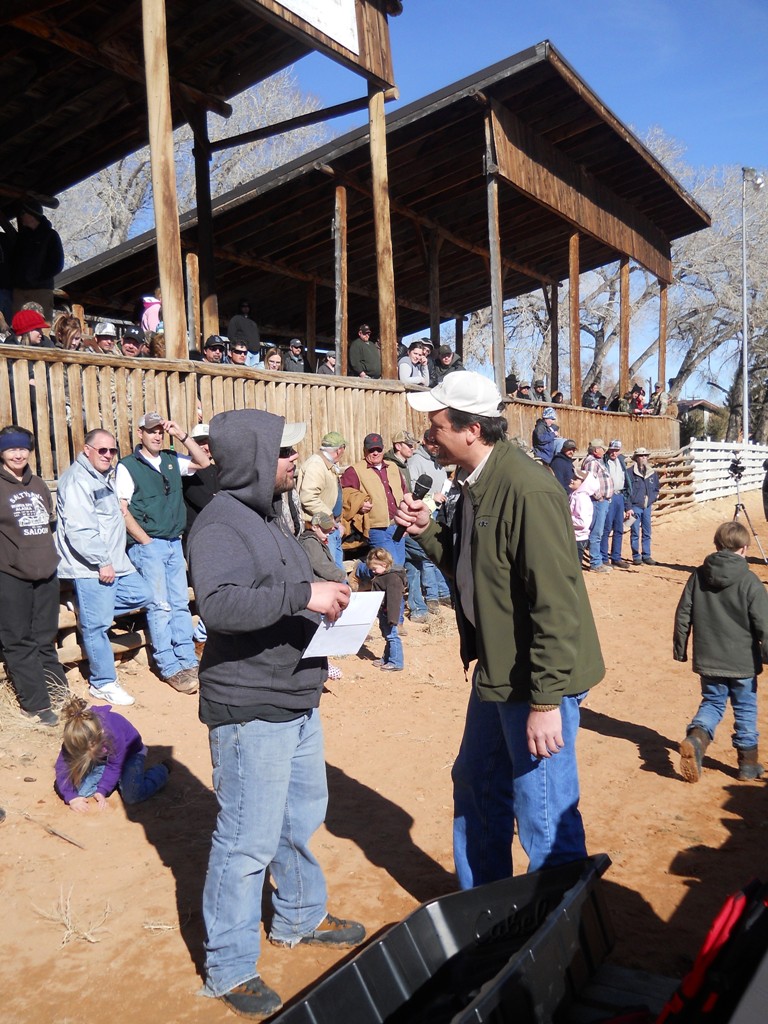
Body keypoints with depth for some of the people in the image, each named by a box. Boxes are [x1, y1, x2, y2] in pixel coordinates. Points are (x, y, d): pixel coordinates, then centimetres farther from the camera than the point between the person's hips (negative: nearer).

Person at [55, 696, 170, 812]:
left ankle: (162, 770, 3)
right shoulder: (73, 735, -31)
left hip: (128, 754, -4)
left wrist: (102, 790, -29)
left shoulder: (114, 734, -41)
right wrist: (71, 797, -31)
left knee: (132, 796, -24)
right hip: (101, 759, 4)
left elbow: (115, 766, -26)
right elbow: (62, 765, -25)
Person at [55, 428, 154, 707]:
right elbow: (79, 529, -24)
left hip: (115, 563, 10)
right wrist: (102, 561, -21)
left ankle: (87, 608, 17)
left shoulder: (103, 477, 18)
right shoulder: (77, 480, -15)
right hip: (92, 568, -10)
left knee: (142, 594, 13)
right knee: (96, 626, -2)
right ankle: (103, 683, 9)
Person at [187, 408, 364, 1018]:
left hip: (296, 700, 10)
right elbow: (219, 604, -33)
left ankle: (300, 917, 44)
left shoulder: (268, 517, 13)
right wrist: (301, 594, -33)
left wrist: (324, 598, 7)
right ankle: (229, 969, 23)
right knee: (248, 841, 3)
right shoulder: (221, 524, -18)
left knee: (303, 816, 23)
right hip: (250, 709, -9)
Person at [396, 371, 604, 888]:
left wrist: (546, 701, -23)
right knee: (476, 786, 24)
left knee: (545, 821, 4)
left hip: (538, 680, -10)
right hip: (496, 670, 10)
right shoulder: (477, 483, 6)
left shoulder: (528, 490, -23)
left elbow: (556, 602, -25)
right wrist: (427, 529, 0)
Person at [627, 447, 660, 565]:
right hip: (635, 507, -5)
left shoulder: (653, 473, 9)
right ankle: (636, 556, 8)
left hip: (647, 507, 5)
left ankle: (646, 556, 17)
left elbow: (656, 489, 20)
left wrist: (652, 498, 3)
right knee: (635, 533, 0)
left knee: (647, 533, 9)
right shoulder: (630, 472, -7)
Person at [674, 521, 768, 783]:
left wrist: (680, 649, 12)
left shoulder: (698, 576, -2)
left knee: (712, 703, 15)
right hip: (743, 663, -2)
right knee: (745, 709, 14)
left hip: (708, 660, 2)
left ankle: (696, 737, -11)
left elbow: (683, 615, 2)